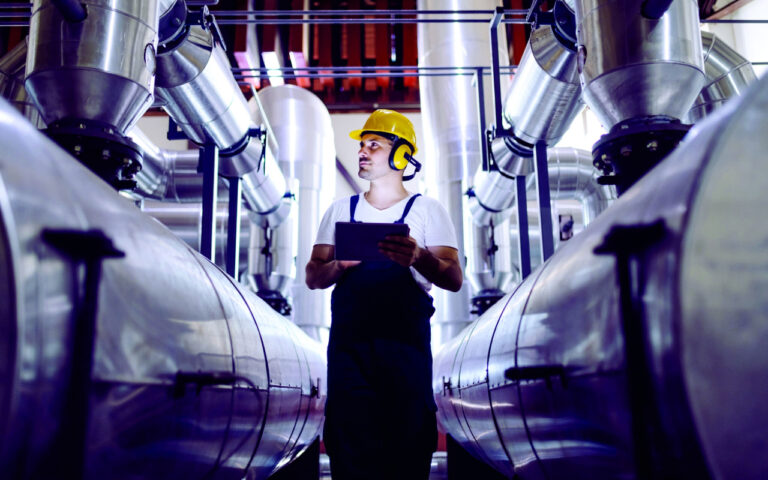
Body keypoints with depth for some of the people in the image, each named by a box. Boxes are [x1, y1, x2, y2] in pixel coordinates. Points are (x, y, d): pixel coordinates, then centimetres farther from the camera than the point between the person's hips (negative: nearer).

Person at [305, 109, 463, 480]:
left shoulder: (427, 210, 6)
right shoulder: (341, 210, 16)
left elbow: (454, 280, -4)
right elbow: (313, 277, 12)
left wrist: (419, 258, -25)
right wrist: (340, 264, -11)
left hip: (406, 343, -2)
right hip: (348, 344, 2)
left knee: (409, 449, -2)